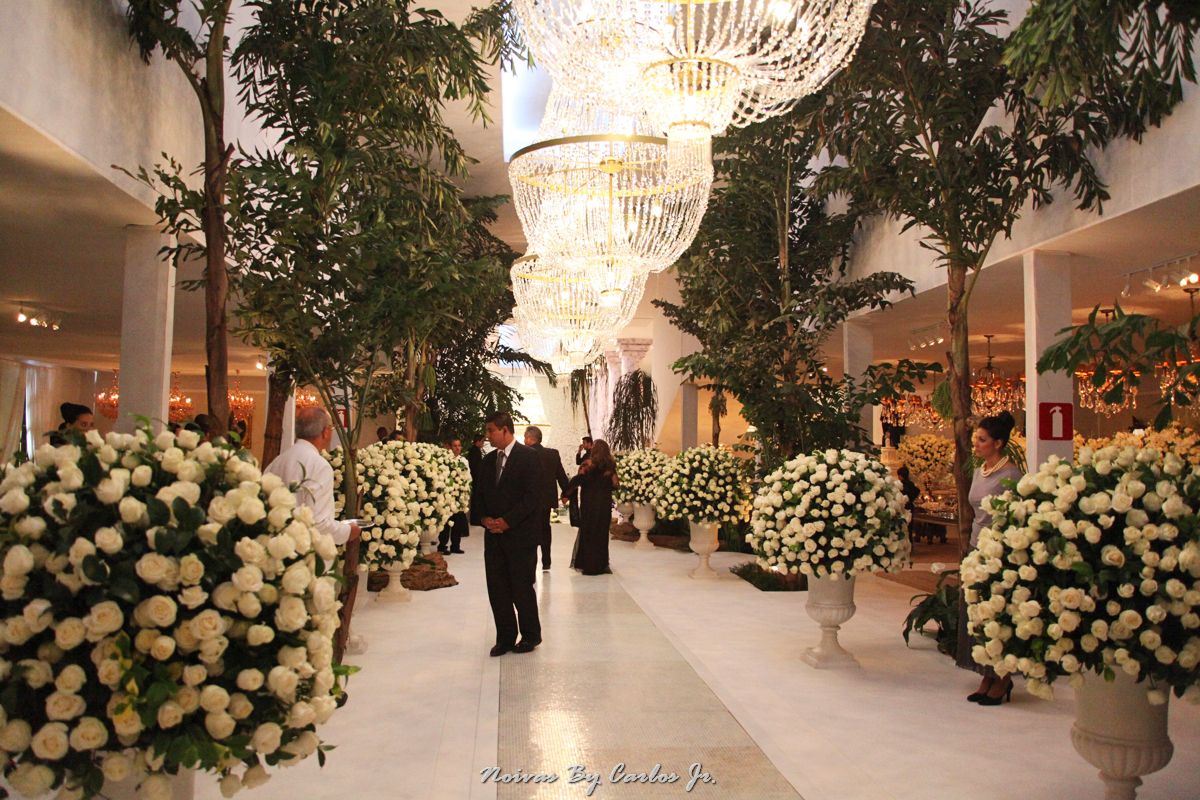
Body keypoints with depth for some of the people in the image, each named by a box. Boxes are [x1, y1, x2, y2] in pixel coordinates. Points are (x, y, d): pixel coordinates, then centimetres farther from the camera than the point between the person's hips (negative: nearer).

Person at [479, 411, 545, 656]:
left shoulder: (528, 457, -8)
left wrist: (507, 521, -15)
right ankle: (505, 637, 19)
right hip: (494, 535, 6)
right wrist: (485, 517, -2)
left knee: (522, 587, 1)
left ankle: (530, 635, 19)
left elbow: (533, 496, -13)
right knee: (497, 588, 7)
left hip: (520, 534, -6)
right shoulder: (489, 460, 12)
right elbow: (481, 493, 16)